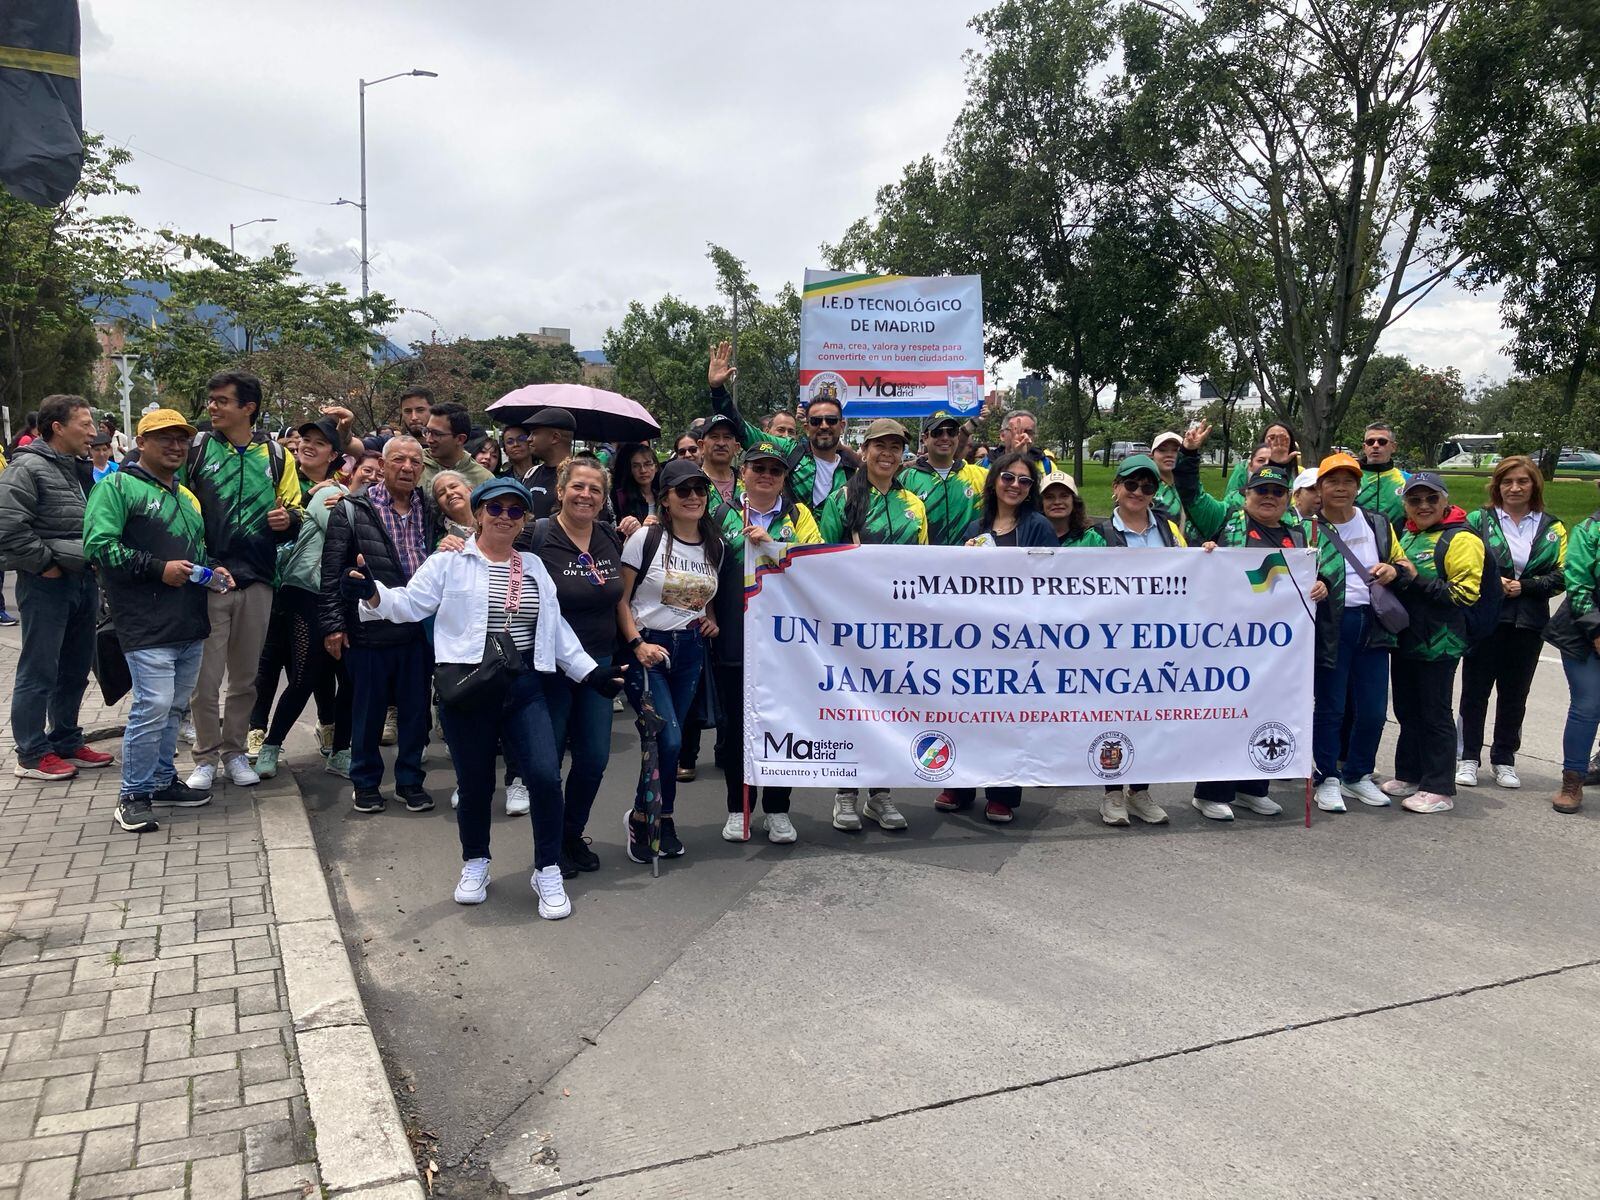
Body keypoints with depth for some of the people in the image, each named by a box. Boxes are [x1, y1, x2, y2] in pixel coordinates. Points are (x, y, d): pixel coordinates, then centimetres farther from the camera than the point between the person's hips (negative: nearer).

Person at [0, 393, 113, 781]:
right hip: (47, 585, -9)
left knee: (75, 672, 16)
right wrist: (44, 564, -14)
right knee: (38, 673, 0)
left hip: (83, 581, 9)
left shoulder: (78, 468, 16)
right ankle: (32, 755, 9)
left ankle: (67, 743, 27)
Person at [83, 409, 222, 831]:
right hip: (148, 626, -8)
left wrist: (212, 570, 11)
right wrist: (158, 569, -17)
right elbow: (98, 545, -14)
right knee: (153, 707, -11)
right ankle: (134, 795, 1)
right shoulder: (118, 487, -3)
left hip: (190, 624, 8)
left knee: (173, 707, 14)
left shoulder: (187, 496, 22)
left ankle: (163, 779, 26)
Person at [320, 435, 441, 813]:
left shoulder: (430, 511, 9)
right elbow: (332, 571, -4)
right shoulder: (352, 510, -4)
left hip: (420, 629, 4)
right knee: (368, 709, 9)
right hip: (370, 629, -3)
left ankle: (410, 780, 26)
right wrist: (333, 624, -7)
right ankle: (365, 782, 25)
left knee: (415, 708, 11)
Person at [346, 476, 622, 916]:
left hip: (524, 688, 3)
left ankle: (548, 872, 10)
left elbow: (557, 629, 18)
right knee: (475, 783, 8)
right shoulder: (450, 562, 0)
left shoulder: (535, 568, 14)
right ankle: (475, 864, 34)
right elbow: (410, 603, -7)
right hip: (467, 691, -3)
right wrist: (373, 594, -26)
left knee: (545, 776, -8)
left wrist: (590, 671, 14)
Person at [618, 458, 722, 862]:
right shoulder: (646, 538, -8)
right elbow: (620, 599, -6)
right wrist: (637, 644, -16)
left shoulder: (714, 545, 8)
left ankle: (648, 816, 24)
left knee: (669, 737, 6)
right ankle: (656, 816, 9)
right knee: (669, 738, -14)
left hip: (690, 650, 5)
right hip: (648, 649, -5)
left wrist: (711, 620, 3)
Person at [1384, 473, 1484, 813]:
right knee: (1407, 711, 15)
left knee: (1435, 714, -1)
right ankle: (1409, 776, 28)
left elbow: (1465, 594, -17)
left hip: (1437, 644, -8)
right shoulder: (1407, 535, 14)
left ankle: (1439, 789, 8)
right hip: (1405, 639, 8)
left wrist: (1419, 580, -22)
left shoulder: (1461, 539, -10)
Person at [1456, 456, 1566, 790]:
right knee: (1475, 688, 2)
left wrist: (1525, 586, -13)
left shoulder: (1552, 529, 7)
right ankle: (1468, 758, 12)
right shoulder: (1478, 520, 1)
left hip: (1528, 622, 2)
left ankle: (1504, 759, 21)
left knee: (1515, 693, 9)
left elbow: (1559, 577, 2)